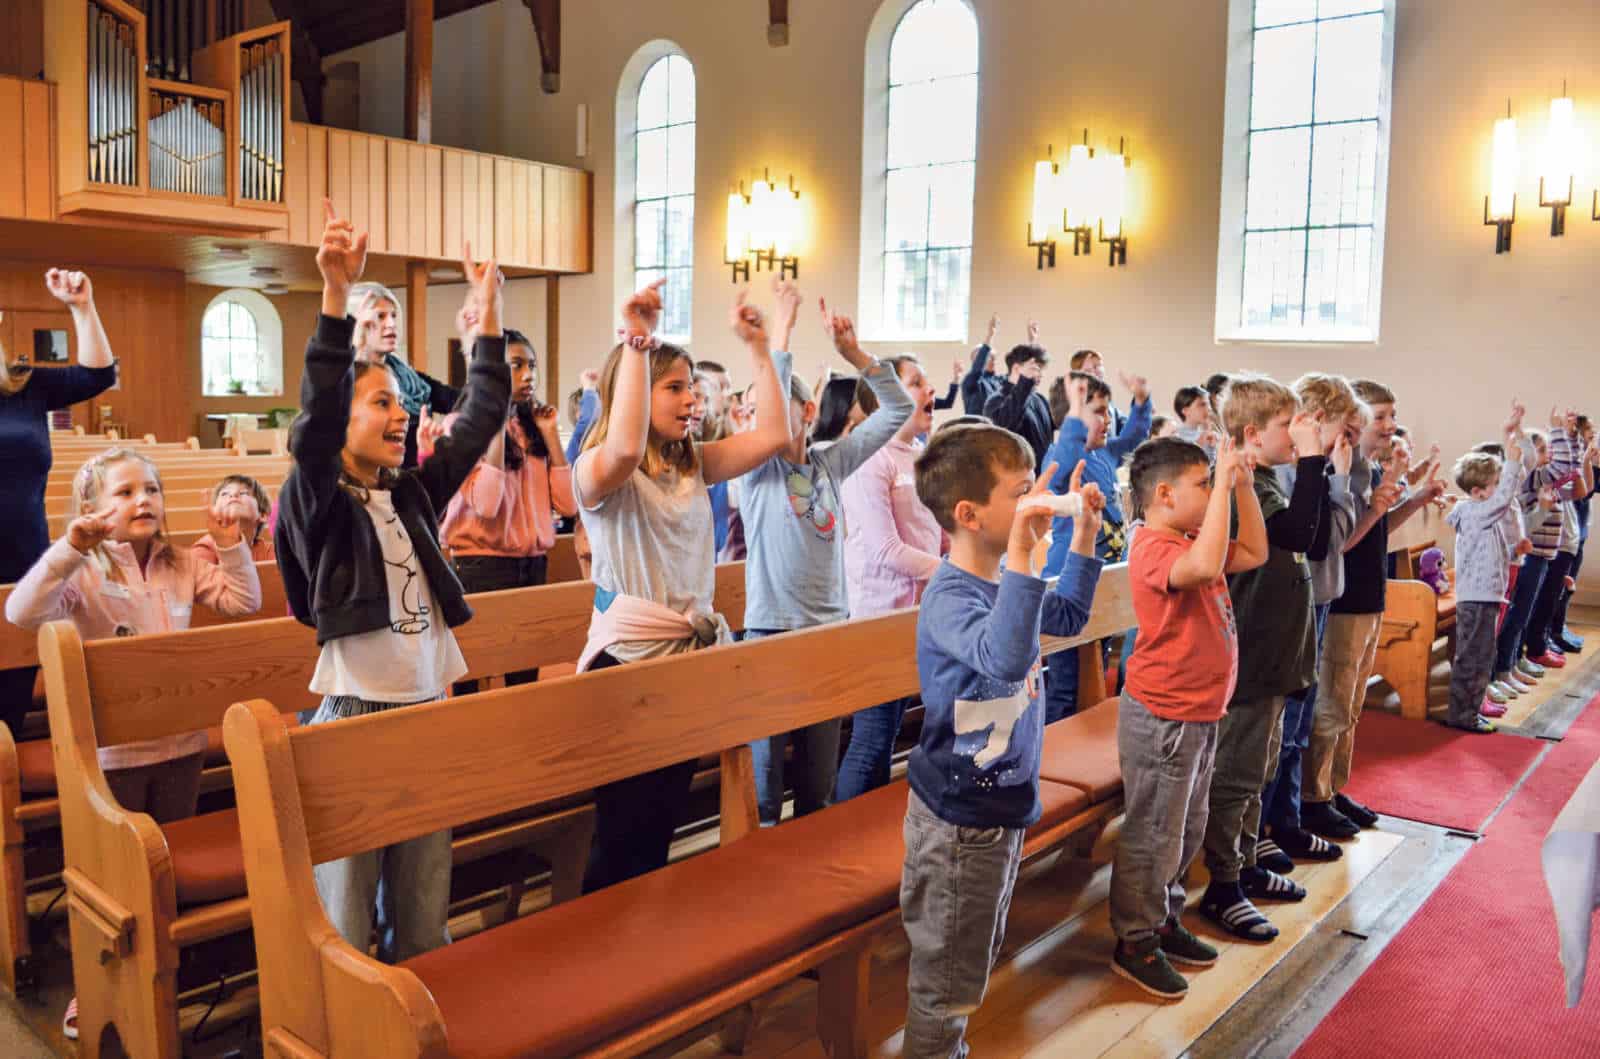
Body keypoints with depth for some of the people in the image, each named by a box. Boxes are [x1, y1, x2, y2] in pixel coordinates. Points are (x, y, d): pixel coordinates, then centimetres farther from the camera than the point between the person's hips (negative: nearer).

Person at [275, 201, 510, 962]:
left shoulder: (414, 494, 8)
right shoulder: (319, 498, -7)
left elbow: (483, 416, 9)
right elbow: (316, 415, -25)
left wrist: (490, 311, 5)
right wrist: (336, 295, -34)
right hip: (354, 714, -5)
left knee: (425, 925, 16)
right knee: (343, 931, 3)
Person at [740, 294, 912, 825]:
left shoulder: (830, 463, 6)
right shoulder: (756, 468, -2)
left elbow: (898, 408, 5)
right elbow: (764, 405, -21)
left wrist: (853, 353, -4)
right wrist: (782, 328, -17)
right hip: (771, 632, -3)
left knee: (819, 780, 14)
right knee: (765, 776, 2)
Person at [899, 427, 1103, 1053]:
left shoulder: (1001, 582, 3)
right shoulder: (950, 598, -25)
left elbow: (1067, 617, 22)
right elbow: (1006, 658, -44)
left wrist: (1085, 533, 12)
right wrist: (1021, 551, -46)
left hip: (1002, 806, 9)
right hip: (958, 819, -9)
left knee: (977, 961, 25)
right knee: (948, 979, 8)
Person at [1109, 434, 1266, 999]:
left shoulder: (1188, 541, 10)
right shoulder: (1153, 548, -21)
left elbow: (1254, 552, 17)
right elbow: (1206, 566, -41)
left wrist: (1243, 485, 7)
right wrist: (1224, 482, -33)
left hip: (1199, 713, 10)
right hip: (1163, 718, -10)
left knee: (1186, 831, 21)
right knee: (1153, 836, 3)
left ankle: (1164, 920, 37)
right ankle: (1136, 941, 17)